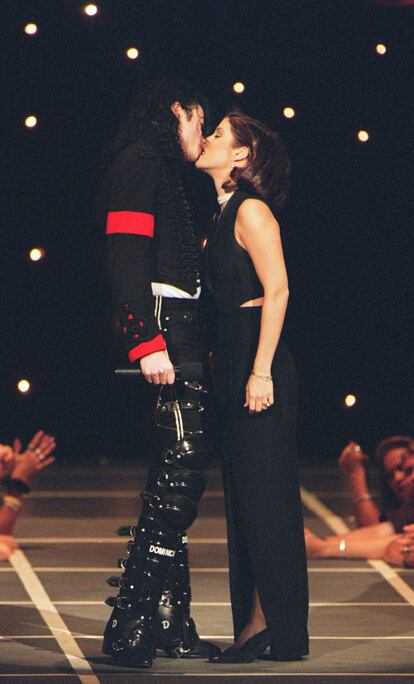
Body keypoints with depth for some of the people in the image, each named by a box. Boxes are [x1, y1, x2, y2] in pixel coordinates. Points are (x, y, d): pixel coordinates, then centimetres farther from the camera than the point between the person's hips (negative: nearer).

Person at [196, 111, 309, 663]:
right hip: (230, 359, 9)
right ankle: (255, 622, 13)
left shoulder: (251, 210, -10)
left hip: (257, 357, -9)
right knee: (242, 493, 9)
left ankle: (270, 621, -3)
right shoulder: (223, 213, 17)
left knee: (262, 492, -6)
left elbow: (277, 290, -16)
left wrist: (262, 371, -21)